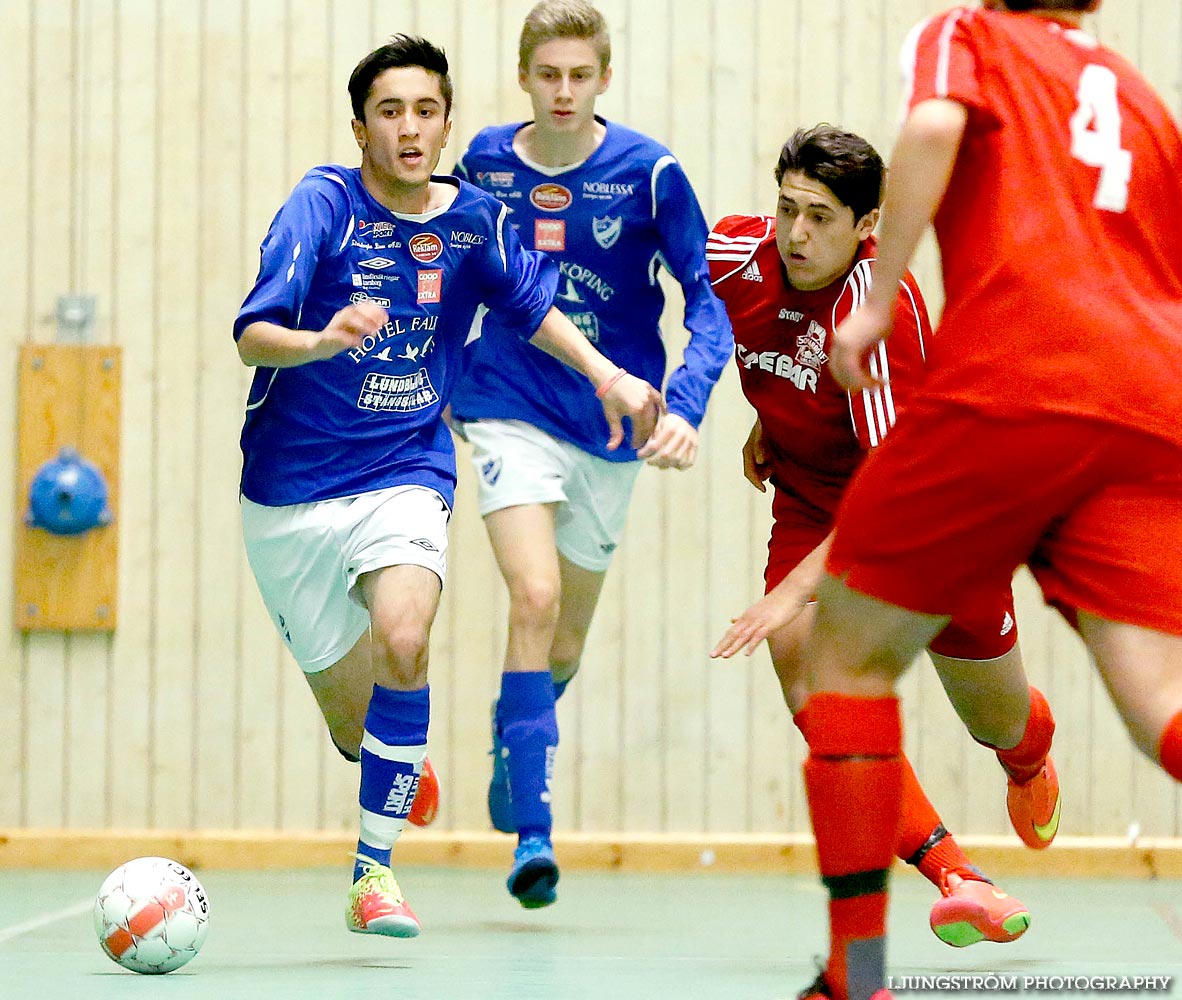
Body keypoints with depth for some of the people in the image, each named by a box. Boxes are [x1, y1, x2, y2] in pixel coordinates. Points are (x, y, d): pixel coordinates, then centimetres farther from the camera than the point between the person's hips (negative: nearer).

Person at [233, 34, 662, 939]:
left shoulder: (474, 219, 0)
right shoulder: (324, 203, -11)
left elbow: (529, 302, 20)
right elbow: (253, 336, -19)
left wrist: (609, 377, 12)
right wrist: (323, 340, -39)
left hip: (405, 474, 1)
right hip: (291, 490, -1)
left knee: (403, 639, -29)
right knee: (351, 718, 6)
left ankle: (376, 872, -20)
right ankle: (395, 772, 45)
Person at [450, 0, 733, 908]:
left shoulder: (648, 172, -10)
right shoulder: (486, 162, -3)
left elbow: (709, 299, -10)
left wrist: (684, 408, -24)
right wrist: (437, 383, 19)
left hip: (608, 425, 1)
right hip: (509, 413, -1)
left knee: (566, 641, 12)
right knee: (534, 596, -23)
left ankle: (511, 742, 47)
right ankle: (532, 830, -22)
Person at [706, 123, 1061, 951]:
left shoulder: (878, 307, -34)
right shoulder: (738, 255, -18)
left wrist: (794, 589, -46)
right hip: (812, 503, 4)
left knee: (1000, 723, 12)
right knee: (807, 669, -26)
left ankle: (1029, 762, 53)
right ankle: (956, 879, -25)